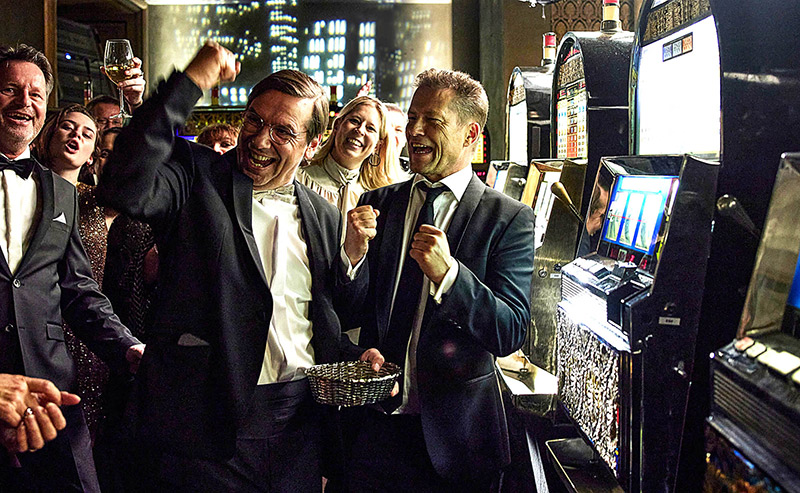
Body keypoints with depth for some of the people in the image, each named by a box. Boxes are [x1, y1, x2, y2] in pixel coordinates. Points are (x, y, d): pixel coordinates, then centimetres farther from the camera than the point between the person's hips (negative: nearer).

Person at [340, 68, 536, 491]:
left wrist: (448, 273, -28)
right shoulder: (377, 204, 4)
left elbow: (511, 334, -14)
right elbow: (352, 310, 4)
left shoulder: (510, 219, -7)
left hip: (452, 431, -3)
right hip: (373, 420, 3)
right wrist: (353, 253, -16)